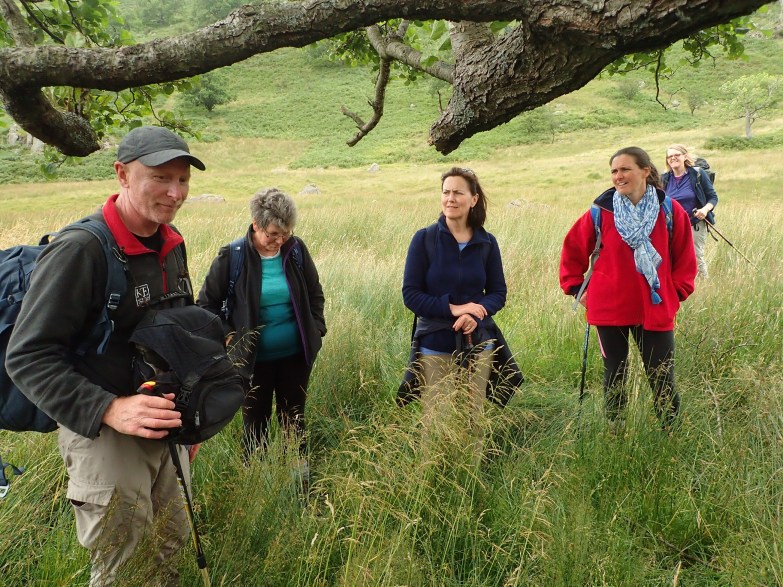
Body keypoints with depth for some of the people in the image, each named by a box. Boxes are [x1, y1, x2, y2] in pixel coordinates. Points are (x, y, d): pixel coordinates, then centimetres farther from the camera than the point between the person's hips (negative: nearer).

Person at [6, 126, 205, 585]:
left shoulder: (172, 244, 5)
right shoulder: (80, 249, -19)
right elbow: (28, 357, -21)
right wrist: (108, 410, -32)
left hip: (164, 427, 7)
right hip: (104, 436, -7)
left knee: (172, 548, 19)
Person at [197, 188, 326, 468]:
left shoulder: (296, 249, -5)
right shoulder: (231, 257, -13)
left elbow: (315, 293, 10)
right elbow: (207, 303, -3)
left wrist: (316, 330, 3)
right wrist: (229, 340, -8)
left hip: (295, 355, 3)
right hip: (253, 359, -2)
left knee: (294, 418, 17)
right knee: (256, 423, 12)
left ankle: (300, 473, 32)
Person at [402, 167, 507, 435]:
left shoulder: (486, 243, 2)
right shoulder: (424, 239, -4)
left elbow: (498, 293, 7)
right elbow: (410, 294, -6)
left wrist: (476, 314, -15)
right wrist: (452, 308, -18)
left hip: (478, 344, 2)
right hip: (435, 345, -2)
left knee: (472, 418, 8)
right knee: (436, 422, -1)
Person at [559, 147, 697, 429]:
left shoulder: (671, 211, -4)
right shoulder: (600, 212, -6)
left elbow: (684, 257, 8)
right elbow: (573, 250, 8)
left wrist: (677, 291, 2)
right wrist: (576, 288, 5)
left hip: (656, 309, 0)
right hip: (609, 308, 0)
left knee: (662, 380, 5)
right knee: (614, 375, 14)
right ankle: (614, 429, 30)